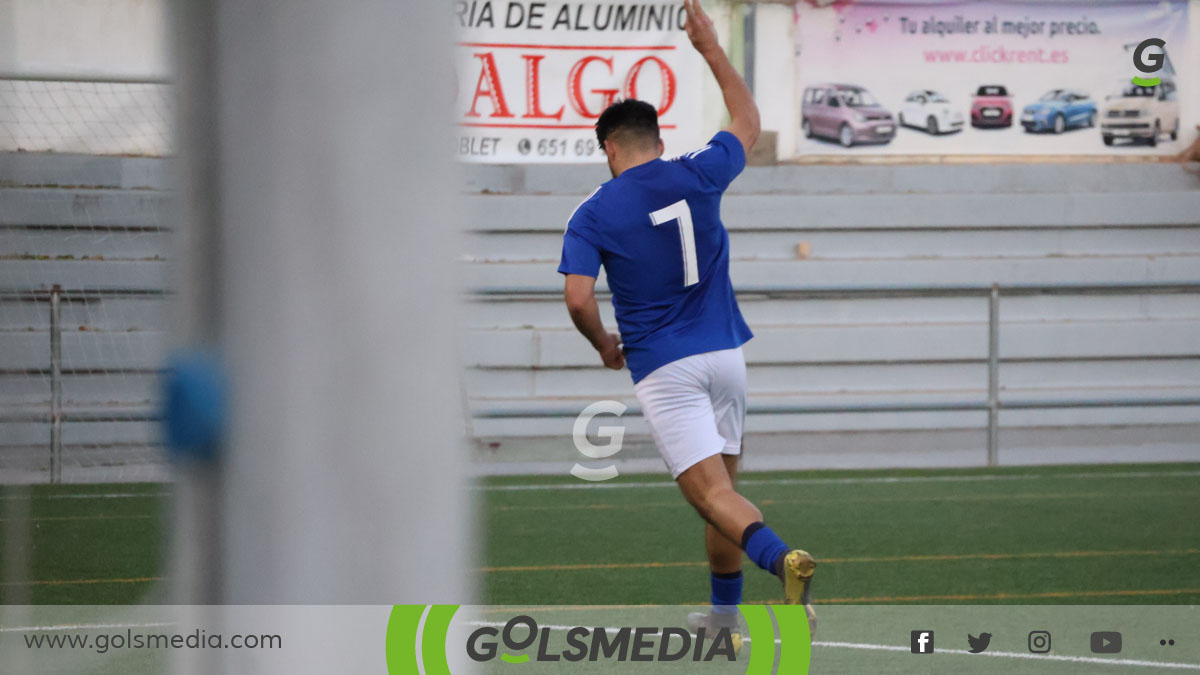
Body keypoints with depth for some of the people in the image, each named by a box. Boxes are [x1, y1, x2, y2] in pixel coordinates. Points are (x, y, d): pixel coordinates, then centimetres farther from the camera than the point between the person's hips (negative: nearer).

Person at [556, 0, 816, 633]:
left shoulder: (592, 215, -5)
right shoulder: (696, 177, 3)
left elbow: (578, 300, -13)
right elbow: (747, 120, 21)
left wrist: (605, 344, 7)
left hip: (663, 368, -4)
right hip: (724, 354, 4)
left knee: (711, 492, -12)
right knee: (722, 483, 17)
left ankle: (783, 559, -39)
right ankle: (724, 613, 24)